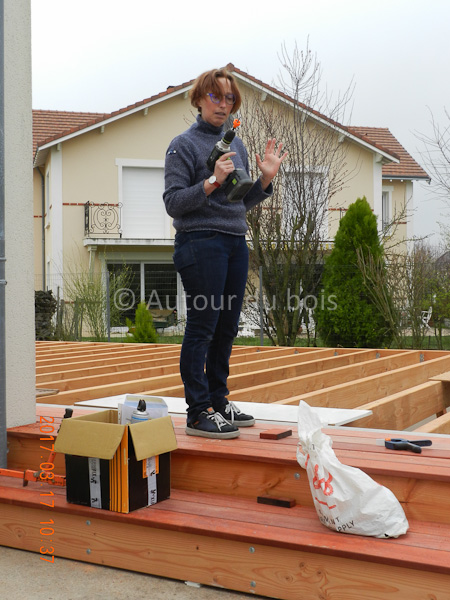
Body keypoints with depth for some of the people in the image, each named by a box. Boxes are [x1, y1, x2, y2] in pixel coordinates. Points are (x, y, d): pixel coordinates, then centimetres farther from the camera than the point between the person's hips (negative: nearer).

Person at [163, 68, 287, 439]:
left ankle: (219, 401, 21)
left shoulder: (236, 145, 17)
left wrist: (266, 179, 7)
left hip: (236, 244, 7)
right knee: (202, 327, -6)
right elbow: (173, 203, -10)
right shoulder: (184, 145, -3)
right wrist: (212, 182, -20)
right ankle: (199, 412, 1)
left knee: (227, 328, 10)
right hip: (200, 244, -7)